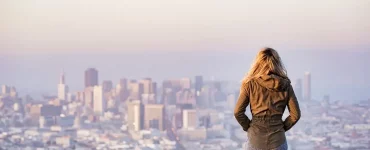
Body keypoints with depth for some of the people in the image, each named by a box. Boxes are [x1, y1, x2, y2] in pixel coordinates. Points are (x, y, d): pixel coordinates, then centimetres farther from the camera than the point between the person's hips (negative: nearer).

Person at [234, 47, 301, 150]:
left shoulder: (250, 84, -5)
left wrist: (247, 127, 7)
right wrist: (282, 128, 11)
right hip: (277, 139, 1)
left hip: (255, 138, -1)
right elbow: (295, 114, 0)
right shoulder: (285, 85, -1)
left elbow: (238, 112, -7)